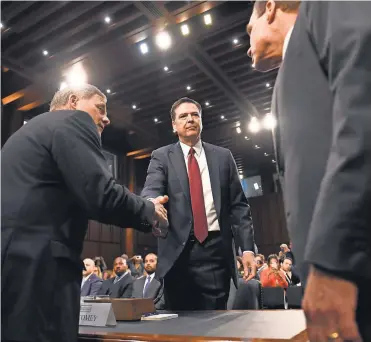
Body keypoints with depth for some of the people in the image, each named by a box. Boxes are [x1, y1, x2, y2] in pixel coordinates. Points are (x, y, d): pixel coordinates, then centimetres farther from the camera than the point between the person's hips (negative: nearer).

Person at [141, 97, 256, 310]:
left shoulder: (223, 156, 11)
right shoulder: (162, 157, 8)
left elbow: (239, 205, 7)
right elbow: (151, 191, -10)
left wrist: (248, 247, -2)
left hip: (216, 249, 1)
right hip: (178, 250, 0)